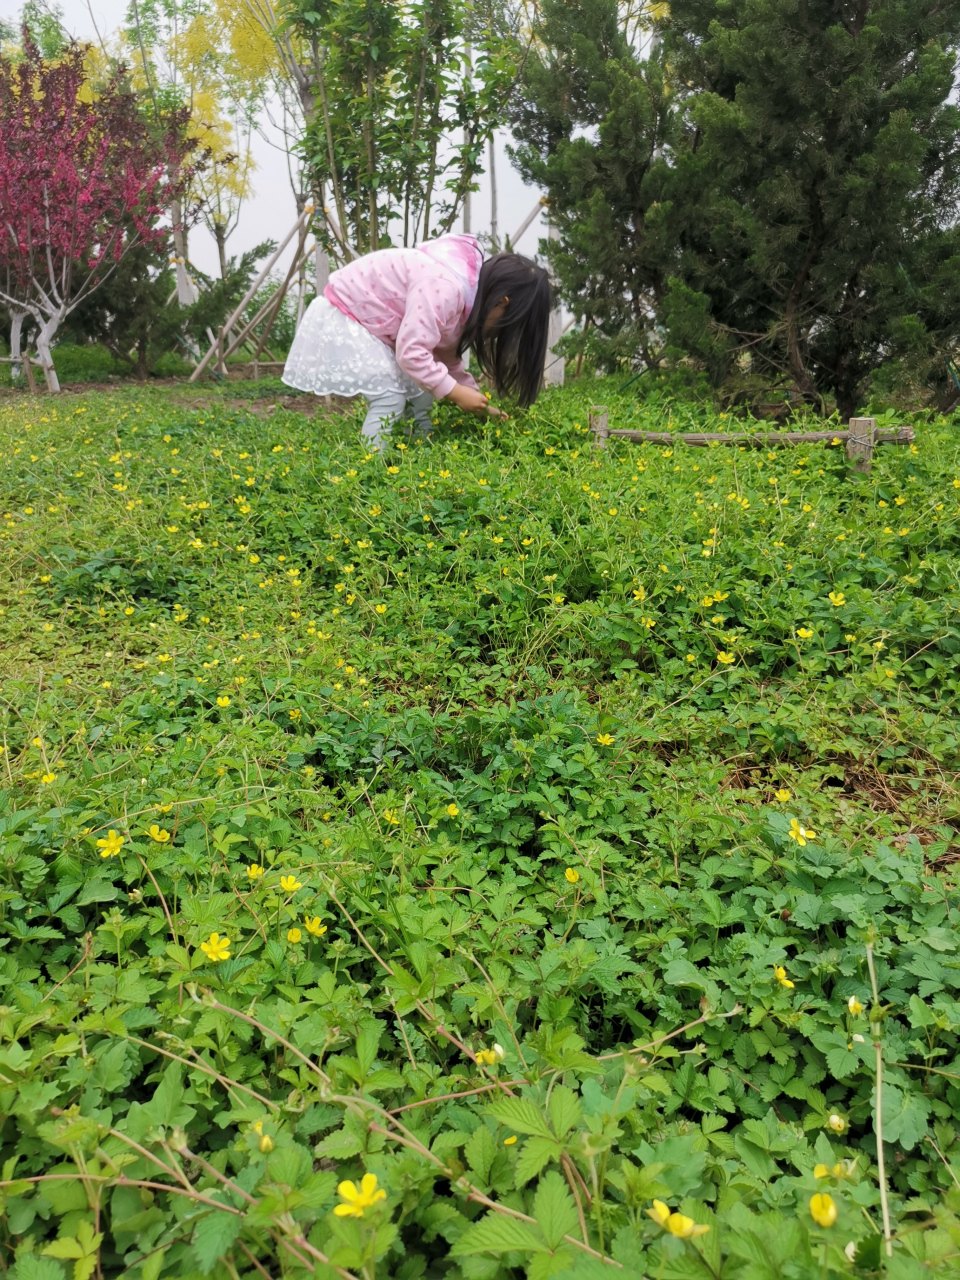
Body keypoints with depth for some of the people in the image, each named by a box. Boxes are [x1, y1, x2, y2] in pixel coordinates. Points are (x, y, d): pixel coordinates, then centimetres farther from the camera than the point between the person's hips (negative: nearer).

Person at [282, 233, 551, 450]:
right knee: (390, 396, -17)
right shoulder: (444, 287, -32)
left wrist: (480, 404, 2)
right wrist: (456, 393, -27)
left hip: (377, 323, 9)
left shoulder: (470, 291, -1)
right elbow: (411, 353, -35)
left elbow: (446, 354, 7)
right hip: (342, 316, -9)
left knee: (419, 393, 5)